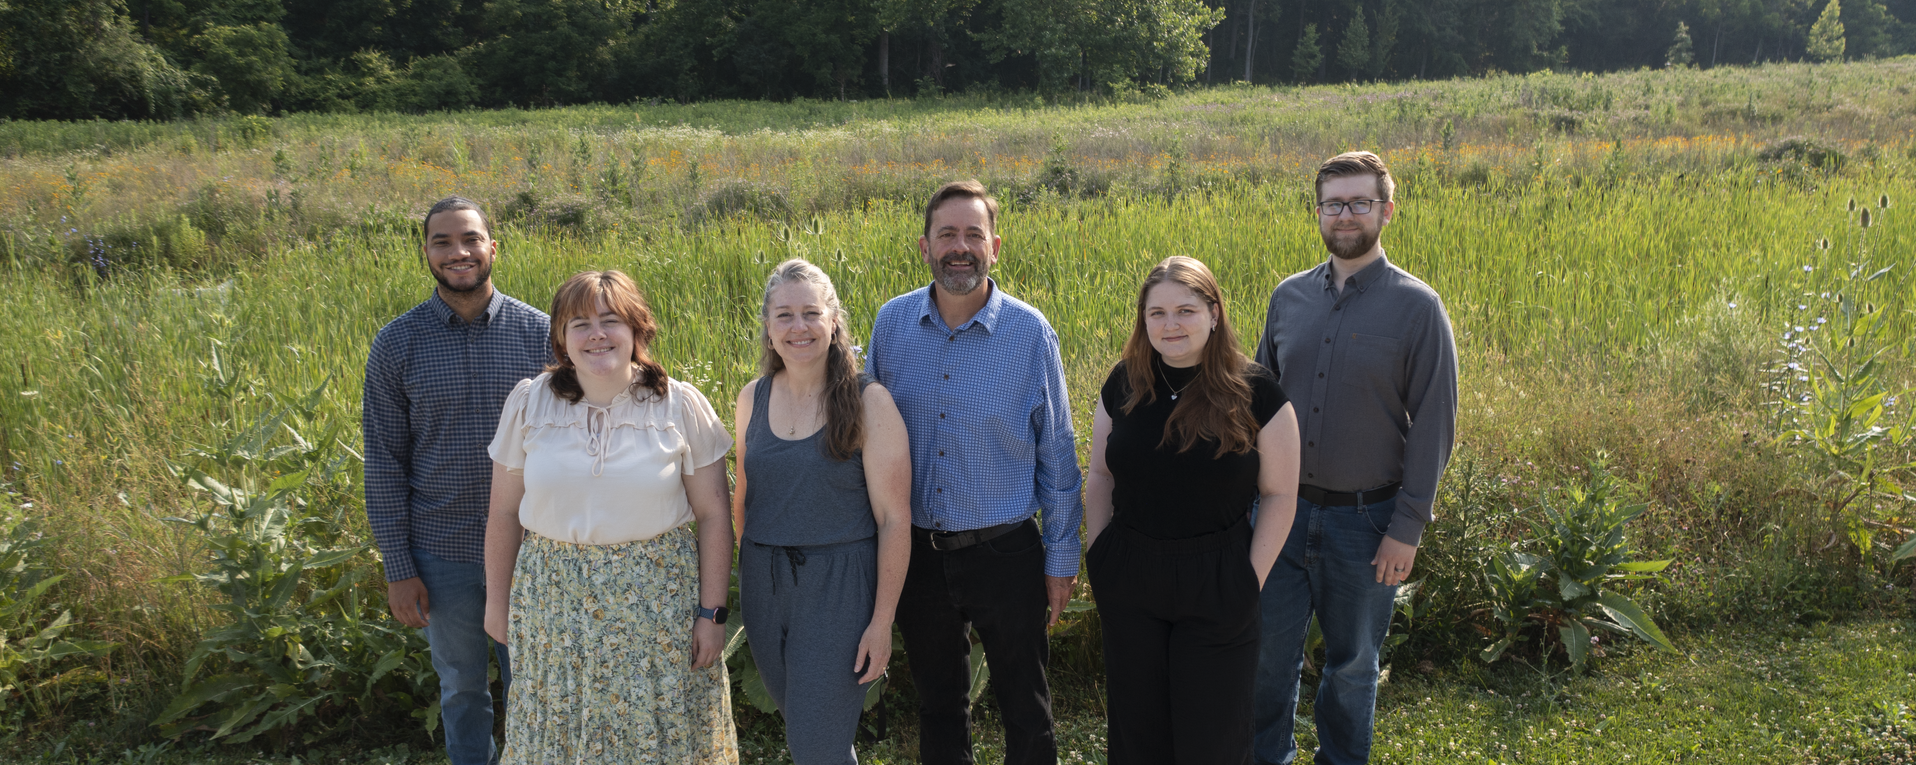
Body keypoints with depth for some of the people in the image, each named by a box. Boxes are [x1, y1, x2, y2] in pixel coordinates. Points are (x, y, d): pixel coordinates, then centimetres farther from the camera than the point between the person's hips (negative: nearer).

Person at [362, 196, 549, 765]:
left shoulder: (539, 332, -5)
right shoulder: (396, 344, -5)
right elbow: (384, 460, -2)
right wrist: (397, 568, -3)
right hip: (441, 554, 0)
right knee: (461, 687, 18)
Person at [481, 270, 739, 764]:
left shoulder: (680, 406, -5)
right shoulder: (529, 403, -1)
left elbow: (714, 515, -3)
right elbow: (505, 512, 6)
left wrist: (712, 612, -5)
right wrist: (496, 601, 9)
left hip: (658, 598, -1)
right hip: (553, 598, 2)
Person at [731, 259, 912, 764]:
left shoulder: (868, 402, -12)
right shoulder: (753, 398, 3)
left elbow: (894, 518, -11)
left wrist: (882, 621, -12)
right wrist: (751, 568, 13)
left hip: (840, 585, -5)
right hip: (765, 584, 5)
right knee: (796, 720, 18)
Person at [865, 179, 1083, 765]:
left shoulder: (1030, 332, -9)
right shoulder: (891, 323, -3)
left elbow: (1057, 453, -3)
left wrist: (1061, 557, -2)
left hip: (1005, 552, -2)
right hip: (916, 549, 3)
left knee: (1025, 707, 12)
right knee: (938, 705, 19)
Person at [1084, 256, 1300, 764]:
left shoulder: (1254, 393, -10)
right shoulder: (1123, 386, -1)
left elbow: (1279, 495, -5)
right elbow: (1100, 477, 9)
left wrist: (1250, 582, -8)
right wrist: (1097, 556, 2)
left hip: (1216, 586, -2)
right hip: (1128, 582, 3)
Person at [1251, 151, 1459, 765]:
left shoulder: (1417, 307, -8)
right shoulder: (1289, 296, 3)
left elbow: (1433, 426, -8)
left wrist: (1407, 529, -11)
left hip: (1365, 519, -3)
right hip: (1282, 508, 3)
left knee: (1352, 662, 15)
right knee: (1269, 651, 10)